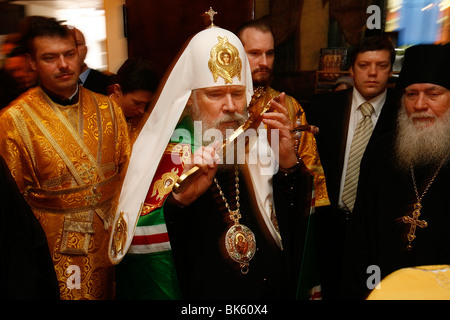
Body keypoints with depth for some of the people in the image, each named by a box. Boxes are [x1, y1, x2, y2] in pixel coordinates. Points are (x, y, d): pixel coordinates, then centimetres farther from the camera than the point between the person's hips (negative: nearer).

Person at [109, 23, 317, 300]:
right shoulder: (166, 153, -14)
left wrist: (288, 163, -24)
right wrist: (179, 200, -35)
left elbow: (302, 220, -10)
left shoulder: (261, 141, -7)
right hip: (200, 290, -2)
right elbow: (137, 243, -20)